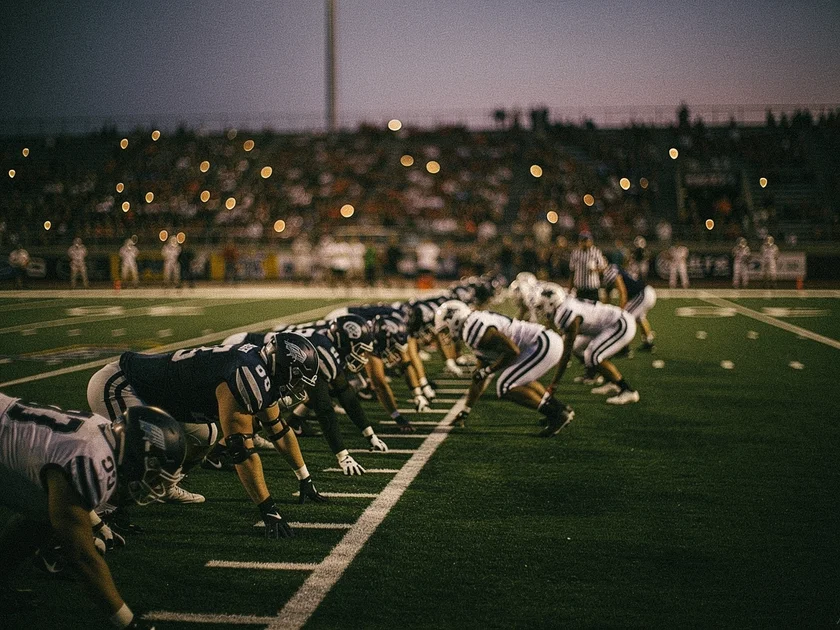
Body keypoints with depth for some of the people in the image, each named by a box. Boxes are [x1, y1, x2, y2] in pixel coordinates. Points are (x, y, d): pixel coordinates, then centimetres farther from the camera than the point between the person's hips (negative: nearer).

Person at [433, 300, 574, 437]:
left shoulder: (473, 329, -12)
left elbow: (513, 351, -18)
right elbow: (479, 379, 28)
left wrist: (488, 370, -7)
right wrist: (466, 410, 33)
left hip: (543, 345, -10)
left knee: (505, 388, -10)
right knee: (521, 378, 31)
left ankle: (558, 415, -8)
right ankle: (561, 408, 26)